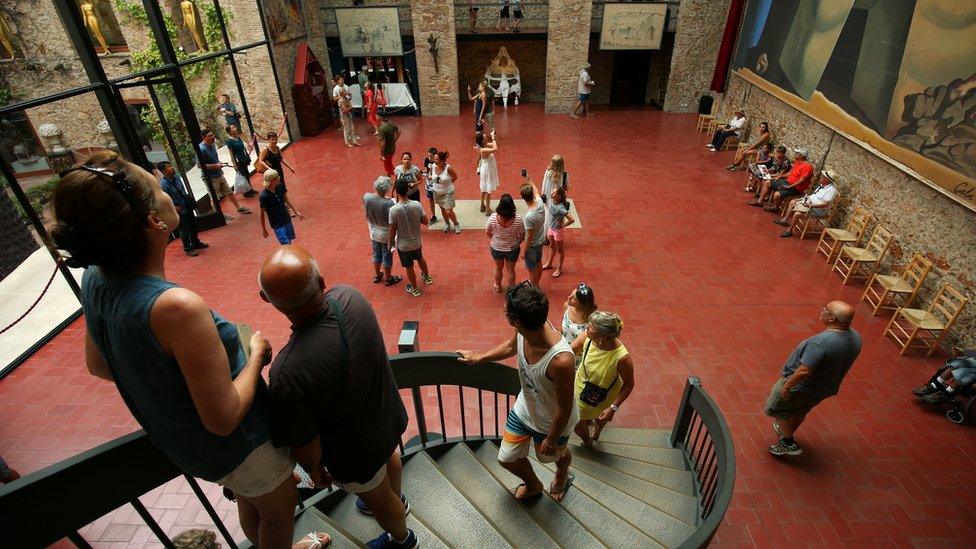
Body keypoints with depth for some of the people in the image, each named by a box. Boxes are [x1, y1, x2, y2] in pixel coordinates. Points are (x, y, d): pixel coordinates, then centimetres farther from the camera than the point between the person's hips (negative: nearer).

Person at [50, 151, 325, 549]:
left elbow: (98, 366, 4)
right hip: (237, 443, -7)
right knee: (279, 508, 24)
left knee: (250, 503, 34)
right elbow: (223, 418, -31)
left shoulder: (94, 278, -13)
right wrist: (256, 354, -17)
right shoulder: (176, 306, -39)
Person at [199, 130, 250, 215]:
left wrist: (219, 163, 4)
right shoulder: (202, 149, -22)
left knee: (229, 192, 17)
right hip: (211, 178, -8)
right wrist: (215, 165, -24)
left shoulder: (212, 145, 5)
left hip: (219, 175, 8)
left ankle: (239, 208, 30)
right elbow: (200, 165, -22)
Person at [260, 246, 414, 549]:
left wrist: (314, 470, -1)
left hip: (356, 452, -5)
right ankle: (396, 498, 70)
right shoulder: (350, 295, -25)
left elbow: (304, 444, -23)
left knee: (379, 500, 27)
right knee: (388, 457, 37)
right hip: (387, 415, 6)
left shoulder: (288, 373, -42)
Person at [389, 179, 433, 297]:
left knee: (409, 267, 18)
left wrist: (391, 242, 2)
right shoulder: (417, 205, -17)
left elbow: (392, 230, -15)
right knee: (420, 258, 32)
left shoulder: (393, 210, -25)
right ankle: (427, 277, 55)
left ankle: (415, 289, 37)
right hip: (417, 241, 4)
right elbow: (425, 221, -8)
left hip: (403, 245, -4)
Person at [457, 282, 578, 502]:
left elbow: (565, 408, -28)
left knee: (553, 455, 28)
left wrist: (551, 440, -12)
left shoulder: (560, 360, -45)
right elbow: (511, 346, 1)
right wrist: (479, 358, 10)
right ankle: (533, 485, 54)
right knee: (507, 458, 20)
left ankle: (563, 473, 67)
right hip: (525, 408, 5)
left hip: (552, 421, -5)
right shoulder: (525, 330, -26)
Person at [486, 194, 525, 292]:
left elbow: (487, 232, -9)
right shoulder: (518, 219, -27)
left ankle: (498, 286, 49)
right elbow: (522, 236, -13)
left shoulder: (493, 217, -25)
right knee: (511, 269, 23)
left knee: (498, 268, 27)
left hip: (496, 248, 1)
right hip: (512, 249, -1)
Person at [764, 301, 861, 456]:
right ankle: (787, 433, 52)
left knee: (776, 408, 17)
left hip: (802, 388, -7)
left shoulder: (821, 342, -38)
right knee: (800, 411, 30)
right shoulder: (855, 337, -11)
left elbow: (804, 371, -35)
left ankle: (788, 443, 27)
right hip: (827, 388, 8)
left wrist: (787, 385, -20)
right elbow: (842, 362, 5)